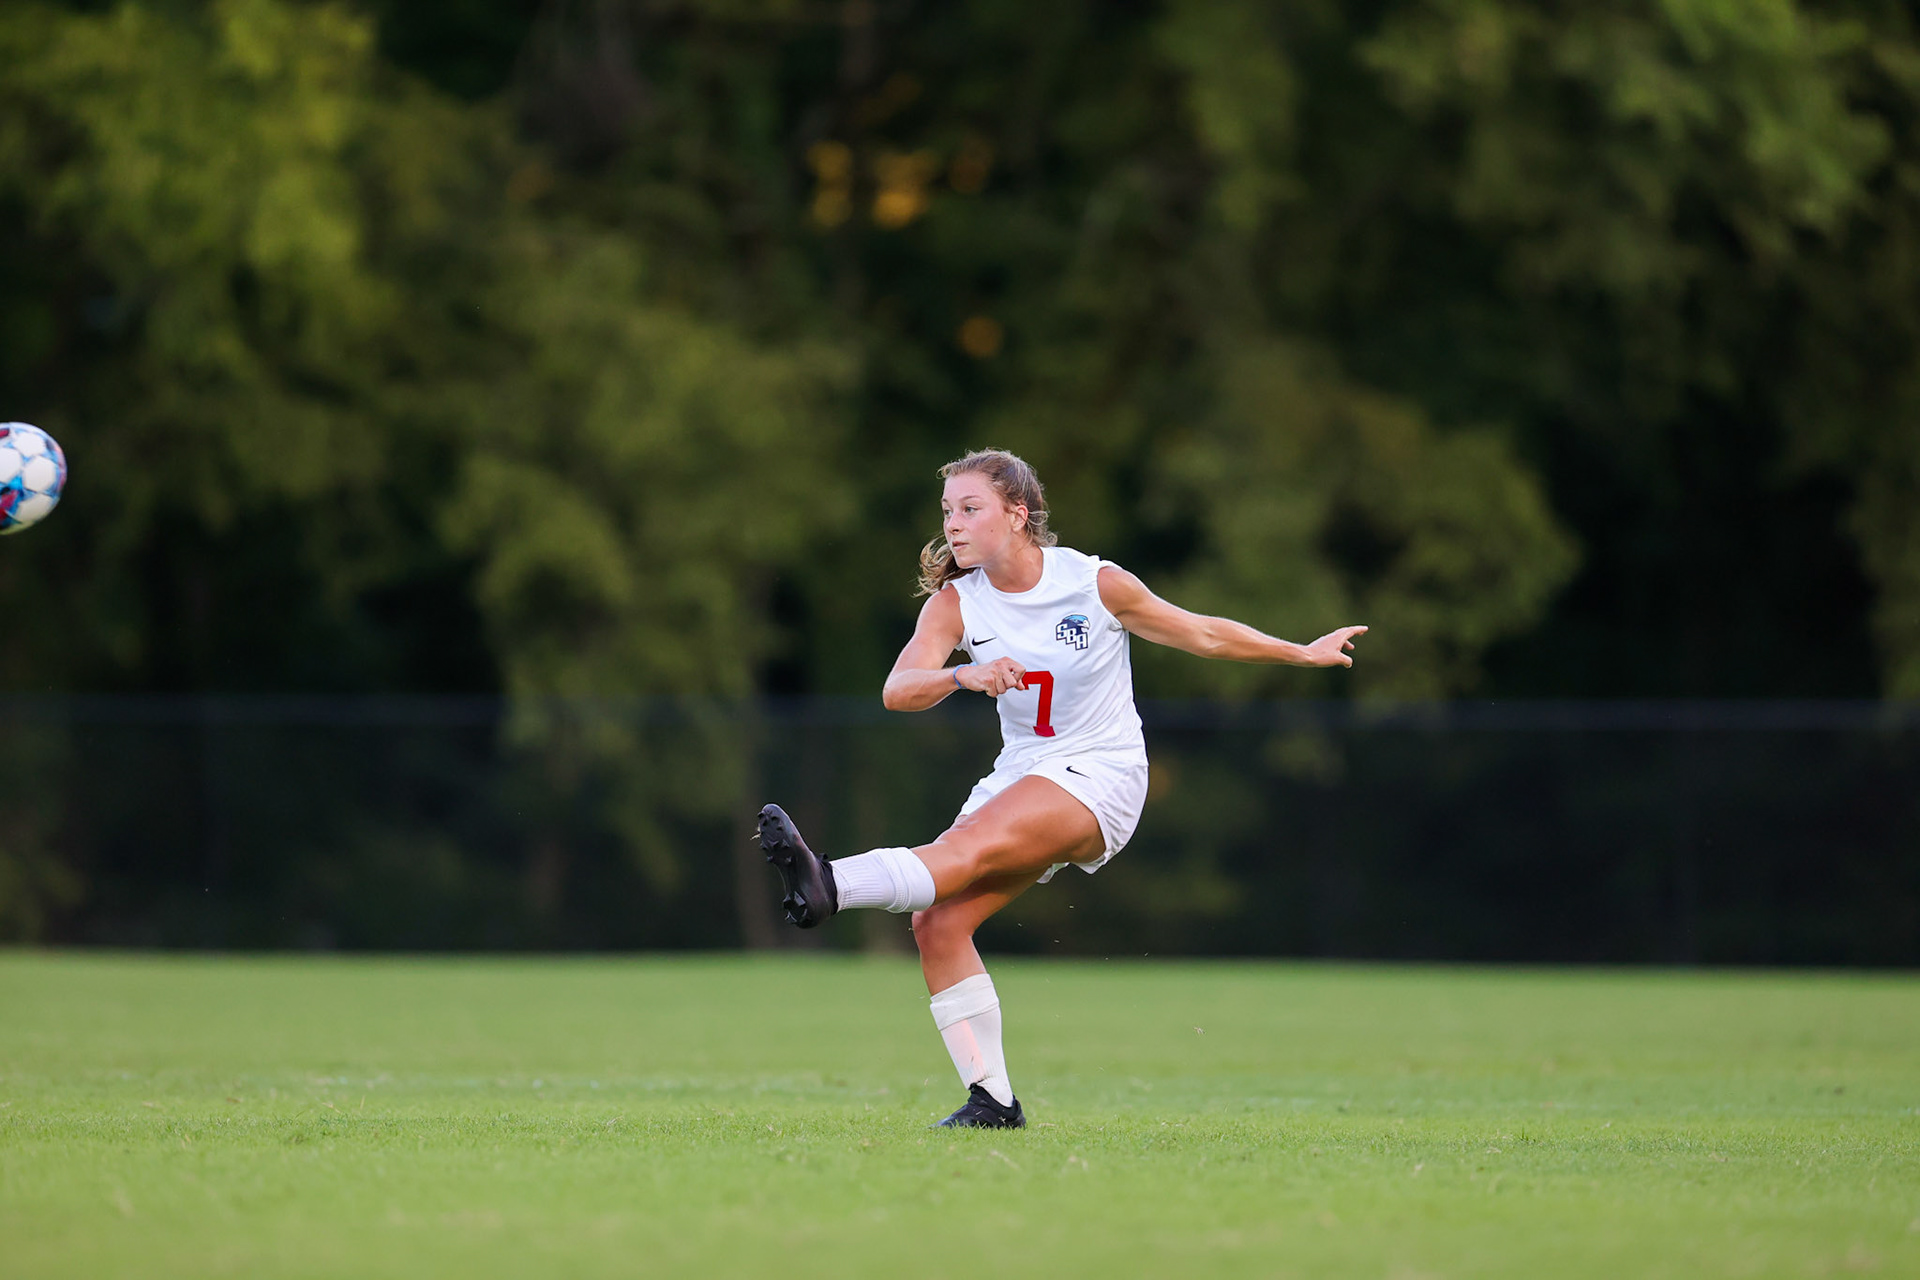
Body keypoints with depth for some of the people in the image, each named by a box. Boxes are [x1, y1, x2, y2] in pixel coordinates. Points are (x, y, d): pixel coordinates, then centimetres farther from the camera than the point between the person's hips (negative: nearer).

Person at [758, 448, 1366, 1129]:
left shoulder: (1096, 584, -10)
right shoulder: (954, 603, -3)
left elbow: (1203, 634, 5)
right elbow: (898, 689, -18)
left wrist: (1304, 653, 14)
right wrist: (962, 675, -39)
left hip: (1101, 775, -5)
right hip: (1021, 773, 5)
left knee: (973, 847, -30)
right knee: (938, 923, -12)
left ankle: (829, 886, -52)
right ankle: (991, 1098, -8)